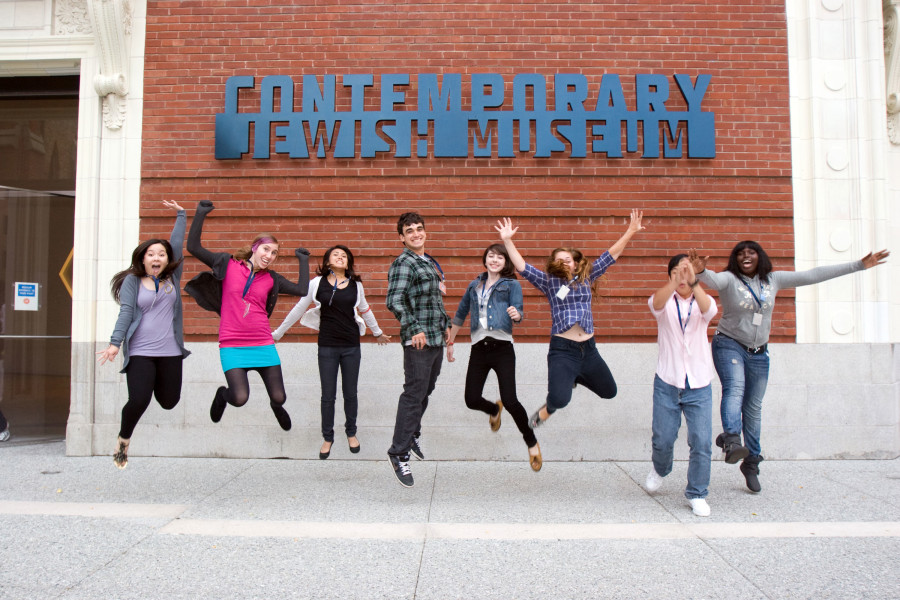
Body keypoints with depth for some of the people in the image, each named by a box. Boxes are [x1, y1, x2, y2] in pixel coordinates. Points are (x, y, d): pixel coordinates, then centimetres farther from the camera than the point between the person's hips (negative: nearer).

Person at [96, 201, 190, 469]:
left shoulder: (173, 276, 9)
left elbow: (177, 243, 8)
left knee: (169, 401, 7)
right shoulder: (132, 280, 2)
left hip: (170, 351, 3)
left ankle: (156, 382, 44)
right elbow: (125, 312, -5)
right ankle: (123, 439, 15)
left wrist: (181, 214, 12)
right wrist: (115, 343, -14)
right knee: (139, 400, -14)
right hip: (140, 351, -3)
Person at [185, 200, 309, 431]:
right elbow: (193, 247, -2)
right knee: (240, 399, -17)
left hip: (263, 345, 3)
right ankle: (223, 394, 23)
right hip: (232, 346, -3)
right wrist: (200, 215, -6)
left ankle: (276, 406, 41)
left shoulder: (271, 278, 8)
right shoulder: (229, 265, 1)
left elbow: (302, 290, 0)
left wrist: (304, 261, 9)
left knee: (279, 397, 0)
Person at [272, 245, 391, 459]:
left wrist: (377, 333, 30)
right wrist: (276, 334, 9)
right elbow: (298, 310, 5)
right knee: (328, 395, 6)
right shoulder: (317, 283, -3)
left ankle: (351, 433, 30)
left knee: (350, 393, 11)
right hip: (327, 346, -2)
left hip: (351, 346, 2)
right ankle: (327, 438, 22)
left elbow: (365, 310, 19)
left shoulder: (356, 284, 3)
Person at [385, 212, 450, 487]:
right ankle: (399, 453, 2)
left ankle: (413, 433, 38)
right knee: (414, 395, -7)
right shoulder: (404, 263, -10)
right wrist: (414, 329, -26)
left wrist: (446, 323, 23)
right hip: (418, 341, -9)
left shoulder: (430, 262, 19)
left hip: (436, 339, 9)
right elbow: (394, 301, -21)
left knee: (426, 390, 18)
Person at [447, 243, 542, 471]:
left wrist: (516, 315, -33)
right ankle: (494, 410, 37)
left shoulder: (512, 285, 6)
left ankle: (532, 443, 11)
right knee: (472, 400, -2)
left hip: (502, 348, -4)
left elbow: (517, 311, -8)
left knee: (510, 401, -13)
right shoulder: (474, 285, 17)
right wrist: (450, 342, 24)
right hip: (479, 349, 4)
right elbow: (460, 315, 25)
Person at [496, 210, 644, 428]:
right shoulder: (548, 281, 3)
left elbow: (611, 256, 8)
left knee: (609, 391, 17)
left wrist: (630, 232, 4)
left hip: (588, 348, 4)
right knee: (560, 399, -21)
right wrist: (507, 241, -13)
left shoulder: (587, 278, 9)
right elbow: (522, 267, -5)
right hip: (562, 349, -4)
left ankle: (576, 376, 42)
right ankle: (546, 411, 16)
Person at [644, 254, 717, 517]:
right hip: (667, 383, 0)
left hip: (699, 386, 0)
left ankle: (697, 494, 15)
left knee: (701, 442, -3)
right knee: (663, 438, 6)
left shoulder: (702, 301, 2)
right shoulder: (665, 301, 0)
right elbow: (656, 303, -26)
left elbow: (709, 309, -24)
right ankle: (660, 469, 39)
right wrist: (673, 283, -45)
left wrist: (693, 282, -42)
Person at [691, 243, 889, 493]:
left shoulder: (773, 280, 4)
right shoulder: (728, 279, -10)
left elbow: (812, 275, 5)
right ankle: (732, 441, -50)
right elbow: (712, 279, -33)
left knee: (753, 408, 10)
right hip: (729, 345, -4)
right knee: (734, 388, -31)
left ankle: (751, 462, 22)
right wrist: (701, 271, -59)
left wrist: (859, 265, 6)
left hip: (759, 353, 4)